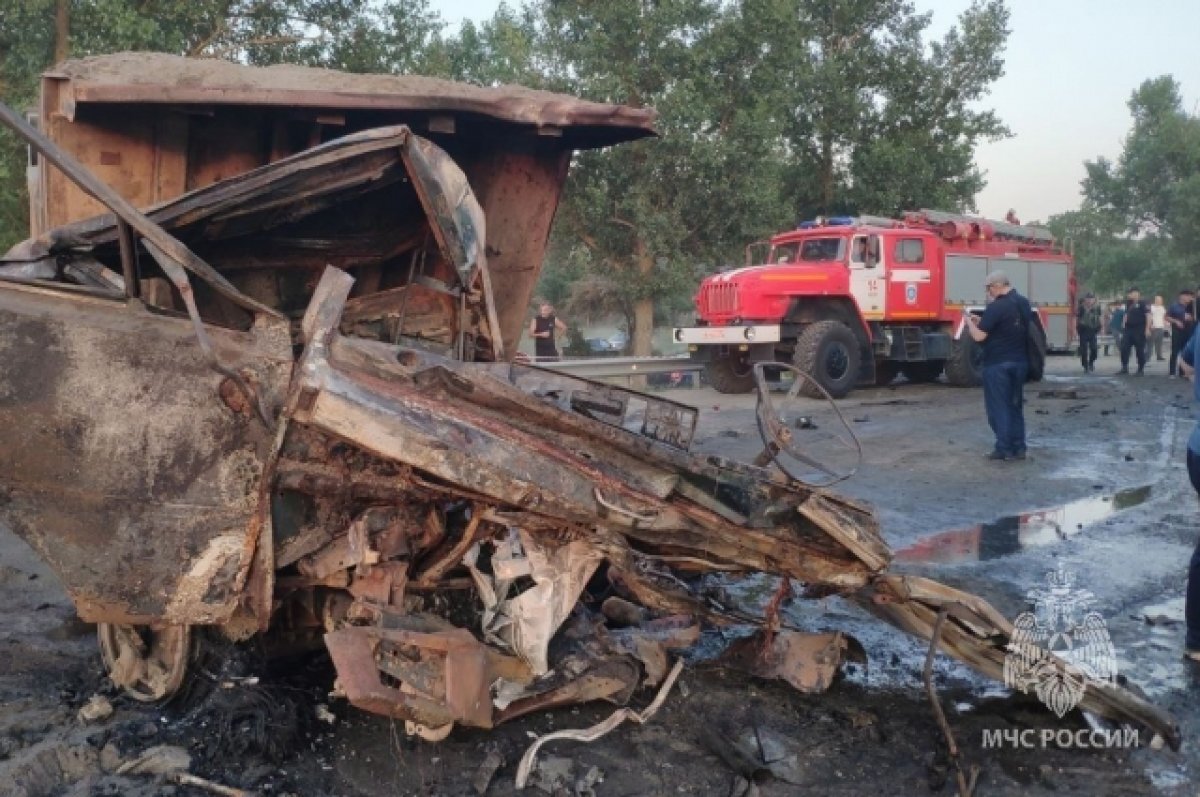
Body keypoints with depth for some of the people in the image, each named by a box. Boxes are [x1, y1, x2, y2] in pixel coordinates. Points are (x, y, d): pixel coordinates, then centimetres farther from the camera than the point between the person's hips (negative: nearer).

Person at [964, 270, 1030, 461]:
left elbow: (979, 336, -18)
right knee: (1015, 405, 14)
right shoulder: (1024, 303, 8)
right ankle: (1019, 447, 16)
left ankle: (1004, 448, 1)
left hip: (998, 364, -7)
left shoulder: (996, 307, -18)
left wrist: (970, 322, 0)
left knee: (999, 407, 1)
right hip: (1019, 361, 8)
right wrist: (982, 321, 18)